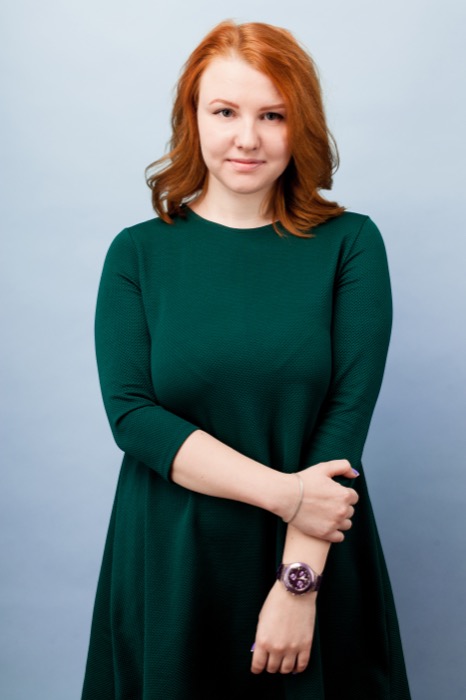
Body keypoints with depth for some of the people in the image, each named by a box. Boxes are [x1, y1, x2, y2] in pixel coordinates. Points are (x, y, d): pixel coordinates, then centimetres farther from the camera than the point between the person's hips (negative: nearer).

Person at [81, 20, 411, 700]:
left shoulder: (349, 244, -4)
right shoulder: (137, 253, -1)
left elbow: (348, 414, -10)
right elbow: (130, 413, -9)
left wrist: (299, 581, -16)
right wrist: (283, 491, -18)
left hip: (316, 560, 0)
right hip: (169, 564, 1)